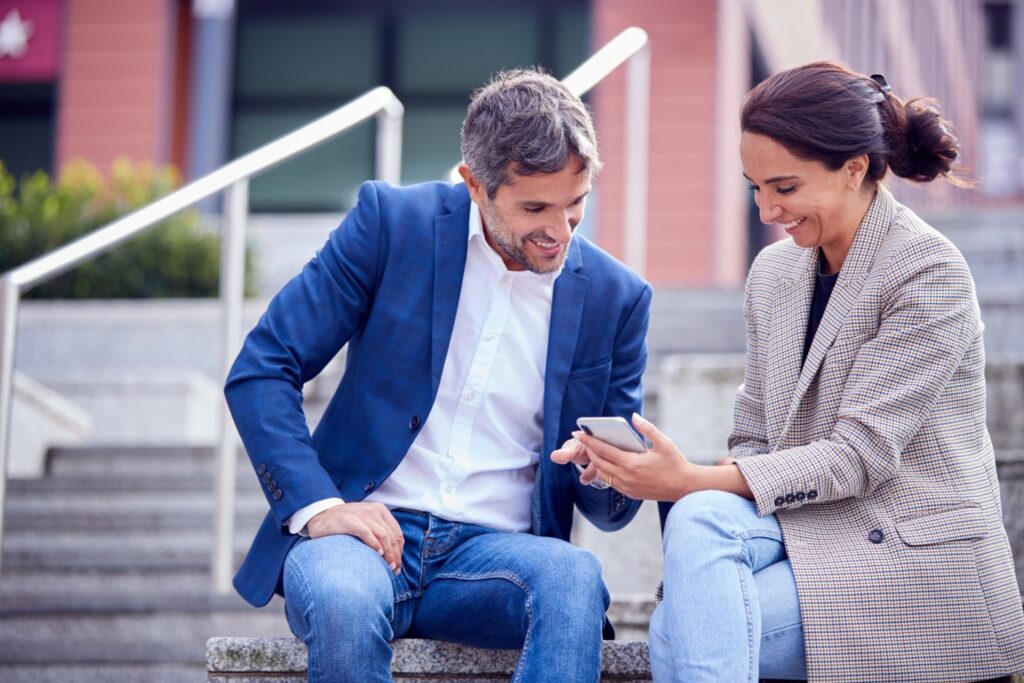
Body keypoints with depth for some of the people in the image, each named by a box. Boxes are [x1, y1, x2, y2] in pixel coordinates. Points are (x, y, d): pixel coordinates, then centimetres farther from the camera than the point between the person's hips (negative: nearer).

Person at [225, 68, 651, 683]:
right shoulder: (390, 223, -1)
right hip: (365, 527, -2)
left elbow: (612, 507, 12)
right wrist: (317, 504, -17)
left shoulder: (615, 298, 5)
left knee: (575, 577, -33)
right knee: (343, 601, -37)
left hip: (497, 549, 2)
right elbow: (261, 371, -2)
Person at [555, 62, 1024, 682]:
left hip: (919, 561, -6)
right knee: (700, 520, -29)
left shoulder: (929, 273, -10)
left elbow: (862, 454, -17)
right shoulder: (774, 272, 12)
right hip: (805, 526, 6)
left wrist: (692, 482, -23)